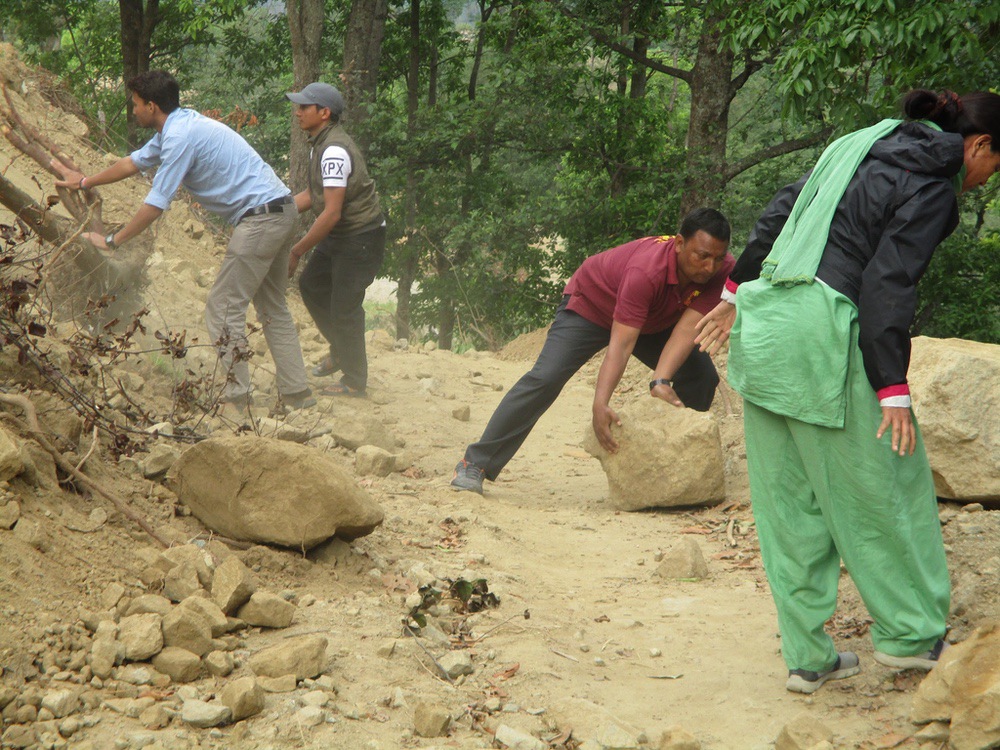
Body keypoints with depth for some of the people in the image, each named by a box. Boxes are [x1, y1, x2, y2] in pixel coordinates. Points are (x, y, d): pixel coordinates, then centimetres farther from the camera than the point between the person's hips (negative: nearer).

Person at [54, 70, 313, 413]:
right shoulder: (177, 126, 15)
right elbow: (135, 162, 30)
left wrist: (112, 241, -4)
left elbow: (155, 205, -15)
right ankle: (296, 393, 15)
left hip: (259, 217, -10)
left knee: (224, 308, -5)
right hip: (281, 211, 10)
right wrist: (85, 182, 40)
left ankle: (236, 396, -5)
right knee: (272, 307, 15)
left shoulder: (180, 137, -16)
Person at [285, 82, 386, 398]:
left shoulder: (334, 150, -26)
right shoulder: (320, 143, 7)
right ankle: (340, 351, 34)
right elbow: (314, 194, 15)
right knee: (311, 284, 18)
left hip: (361, 238, -10)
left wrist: (297, 251, -23)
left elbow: (332, 212, -28)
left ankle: (354, 381, 11)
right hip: (339, 236, 10)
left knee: (344, 306, -3)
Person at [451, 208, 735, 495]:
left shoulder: (721, 270, -29)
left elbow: (687, 329, -33)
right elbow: (620, 344, -47)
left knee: (702, 376, -7)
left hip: (653, 320, 6)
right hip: (592, 305, -6)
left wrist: (661, 382, -47)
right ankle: (474, 465, -17)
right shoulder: (646, 271, -43)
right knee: (545, 379, -20)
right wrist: (600, 405, -57)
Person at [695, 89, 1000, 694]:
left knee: (790, 498, 12)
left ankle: (807, 655, 19)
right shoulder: (933, 189, -7)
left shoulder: (863, 146, 17)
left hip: (764, 326, 8)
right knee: (881, 487, 8)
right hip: (823, 334, -8)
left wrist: (739, 290, 28)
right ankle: (909, 634, 20)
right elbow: (888, 287, -15)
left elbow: (778, 215, 20)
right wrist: (894, 393, -15)